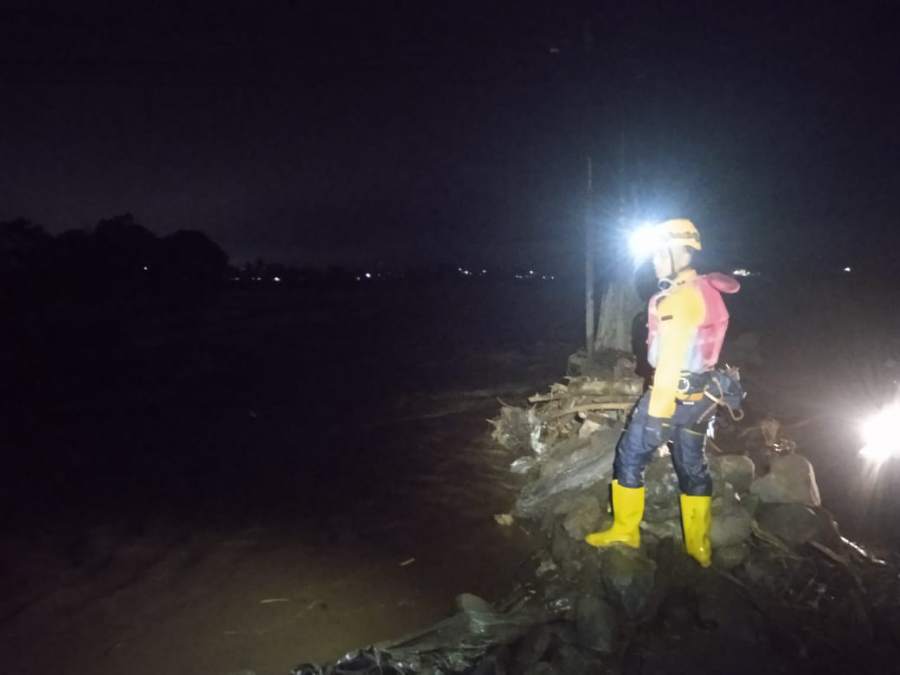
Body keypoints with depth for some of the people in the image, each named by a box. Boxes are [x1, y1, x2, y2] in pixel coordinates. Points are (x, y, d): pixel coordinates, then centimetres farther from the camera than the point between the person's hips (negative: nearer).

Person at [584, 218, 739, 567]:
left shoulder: (681, 297, -18)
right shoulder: (706, 292, 12)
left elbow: (671, 358, -23)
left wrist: (657, 411, -22)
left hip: (673, 393, -9)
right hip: (699, 396, 9)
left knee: (630, 457, 5)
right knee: (693, 467, 15)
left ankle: (625, 530, 18)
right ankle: (699, 547, 24)